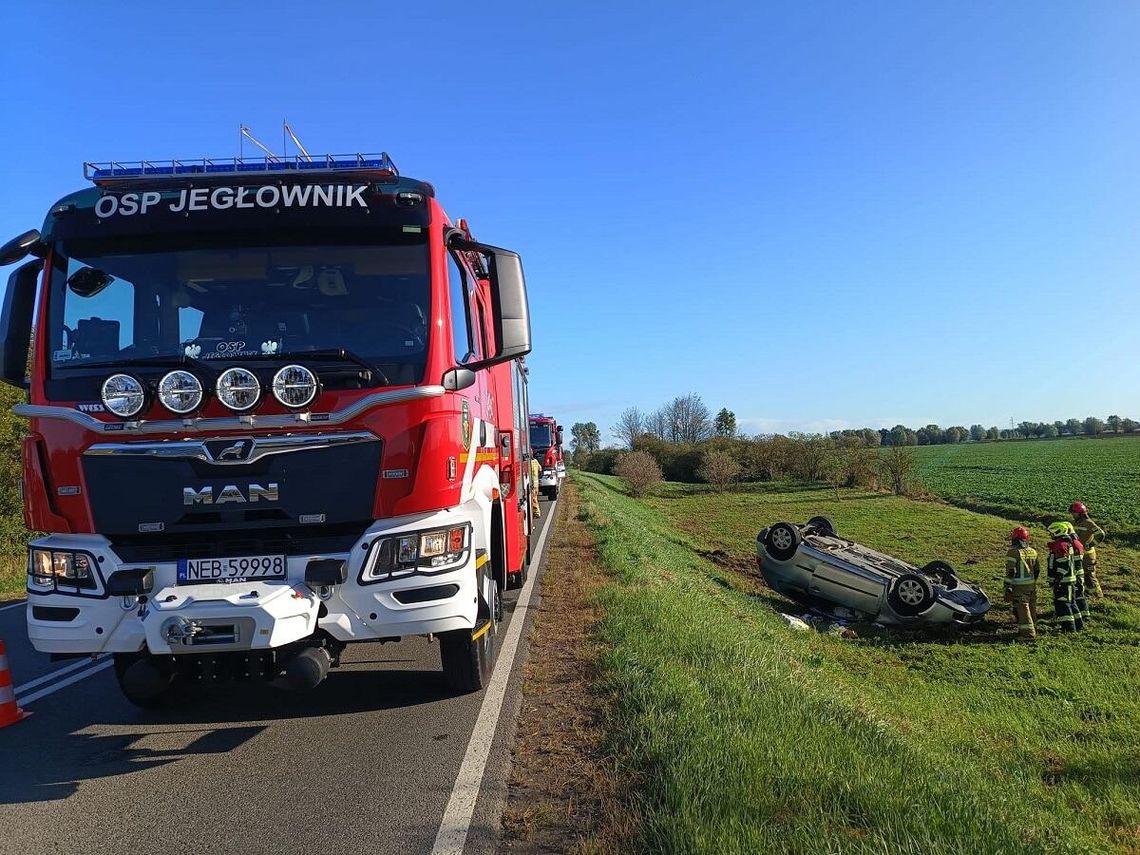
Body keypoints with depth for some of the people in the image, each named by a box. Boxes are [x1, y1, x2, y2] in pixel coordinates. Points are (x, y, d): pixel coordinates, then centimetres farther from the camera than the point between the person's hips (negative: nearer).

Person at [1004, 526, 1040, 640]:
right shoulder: (1032, 551, 9)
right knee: (1031, 608, 17)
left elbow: (1010, 572, -17)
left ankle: (1028, 633, -5)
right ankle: (1032, 630, 28)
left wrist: (1008, 588, -13)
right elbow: (1037, 570, 15)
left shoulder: (1013, 552, -14)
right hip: (1032, 586, 7)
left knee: (1022, 609, -3)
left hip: (1019, 587, -7)